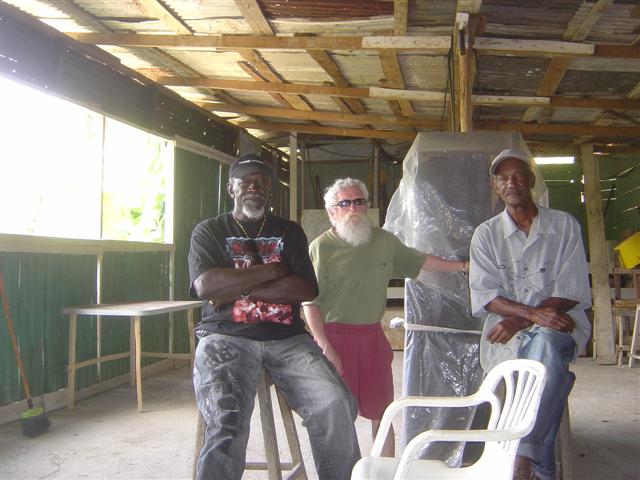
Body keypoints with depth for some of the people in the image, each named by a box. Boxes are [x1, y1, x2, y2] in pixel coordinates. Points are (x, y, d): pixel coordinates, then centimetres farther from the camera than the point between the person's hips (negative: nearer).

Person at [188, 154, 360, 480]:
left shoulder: (289, 232, 17)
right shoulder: (209, 231, 12)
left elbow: (307, 289, 1)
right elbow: (206, 286, -8)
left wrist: (236, 288, -6)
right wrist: (271, 271, -4)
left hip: (287, 337, 2)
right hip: (226, 337, -2)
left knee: (336, 406, -20)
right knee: (226, 420, -29)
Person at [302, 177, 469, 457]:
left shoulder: (384, 241, 9)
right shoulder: (321, 247, -8)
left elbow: (419, 261, 22)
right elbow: (310, 302, -11)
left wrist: (462, 266, 23)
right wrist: (325, 347, -16)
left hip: (373, 335, 5)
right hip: (336, 336, -5)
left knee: (382, 411, 14)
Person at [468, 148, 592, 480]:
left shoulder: (564, 225, 6)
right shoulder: (486, 234, 7)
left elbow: (572, 293, -2)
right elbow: (485, 296, -3)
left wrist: (519, 321, -14)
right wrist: (533, 313, -21)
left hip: (558, 323, -1)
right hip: (508, 330, 1)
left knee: (545, 344, -34)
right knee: (551, 373, -24)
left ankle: (524, 453, -33)